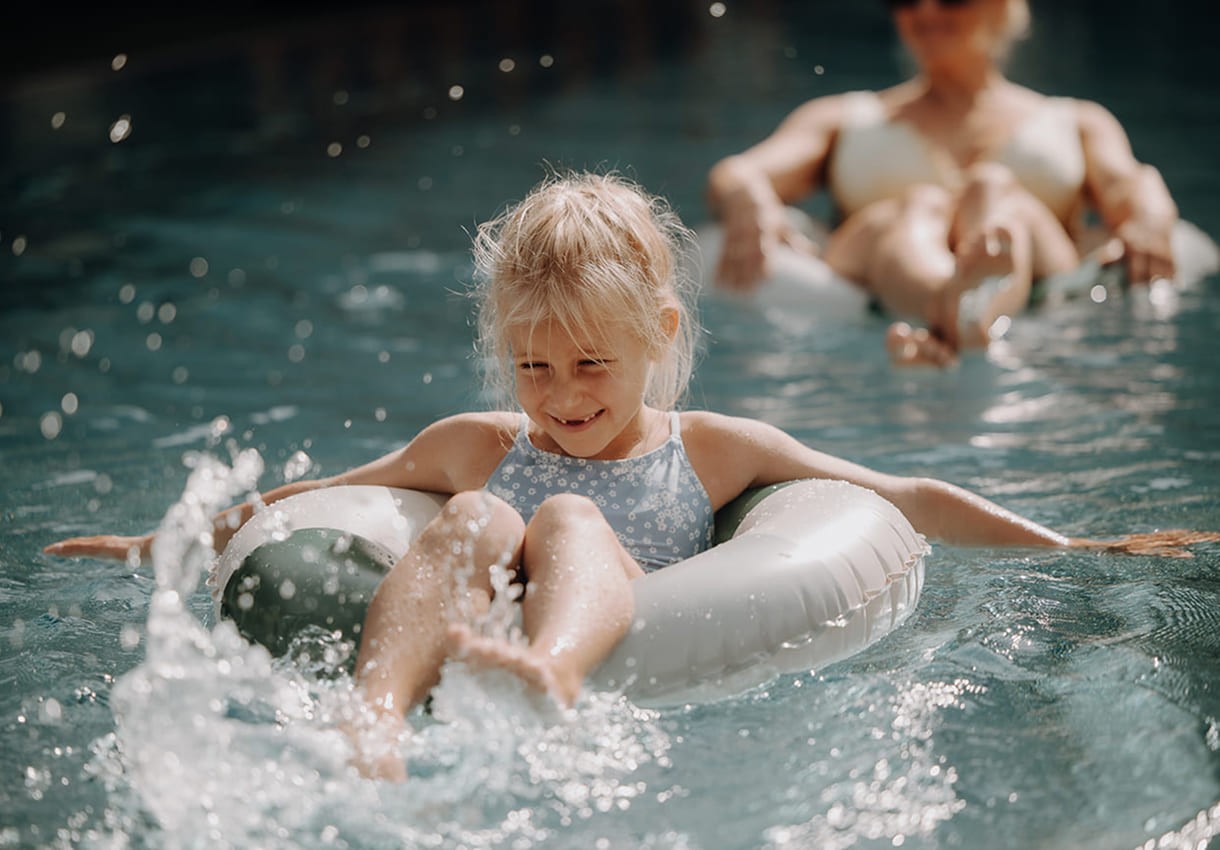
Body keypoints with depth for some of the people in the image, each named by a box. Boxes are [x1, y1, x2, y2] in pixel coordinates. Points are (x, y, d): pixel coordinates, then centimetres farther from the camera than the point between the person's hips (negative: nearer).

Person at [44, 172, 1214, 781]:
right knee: (471, 518, -24)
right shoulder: (475, 446, 26)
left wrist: (1081, 549, 18)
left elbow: (908, 501, 21)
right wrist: (161, 544, 37)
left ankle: (552, 671, -63)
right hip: (467, 663, 2)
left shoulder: (713, 449, 21)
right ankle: (375, 715, -52)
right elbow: (298, 504, 36)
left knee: (570, 520, -27)